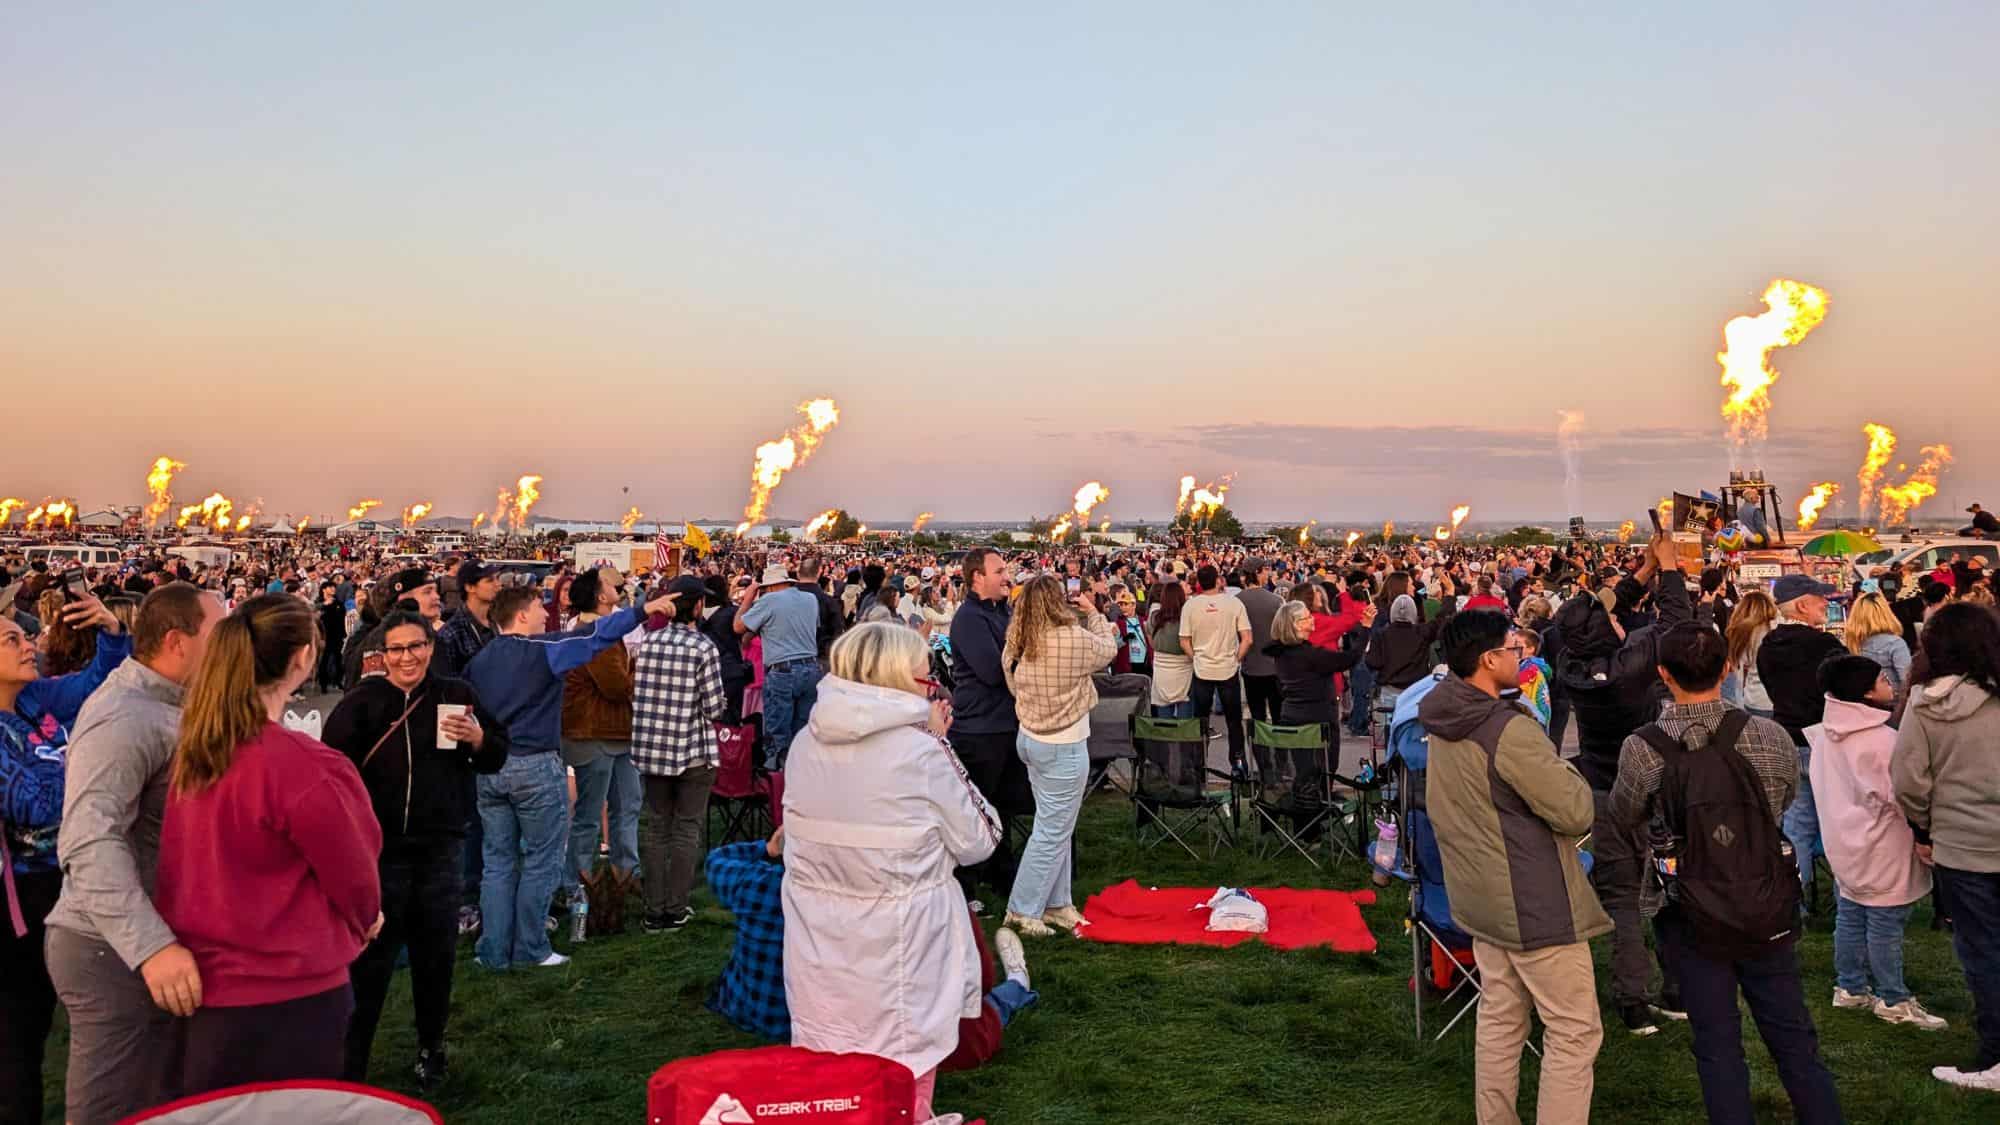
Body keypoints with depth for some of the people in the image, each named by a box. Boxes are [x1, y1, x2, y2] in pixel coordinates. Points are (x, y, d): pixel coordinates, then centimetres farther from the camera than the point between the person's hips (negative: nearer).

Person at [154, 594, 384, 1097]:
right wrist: (366, 920, 10)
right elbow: (354, 877, -12)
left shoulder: (195, 751, -2)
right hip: (284, 996, -8)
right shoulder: (301, 764, -25)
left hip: (209, 983, 8)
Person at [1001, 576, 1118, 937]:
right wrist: (1092, 612, 13)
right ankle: (1023, 910, 8)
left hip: (1031, 738, 8)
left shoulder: (1017, 642, -1)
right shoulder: (1072, 638, -20)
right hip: (1063, 745, -8)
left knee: (1055, 825, 19)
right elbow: (1108, 649, -1)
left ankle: (1056, 903, 27)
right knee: (1052, 830, 3)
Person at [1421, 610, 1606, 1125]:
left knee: (1499, 1021, 17)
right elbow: (1577, 813, -20)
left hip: (1481, 898, 9)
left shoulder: (1443, 727, 3)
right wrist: (1570, 774, 0)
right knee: (1574, 1032, 2)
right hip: (1535, 903, -8)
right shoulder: (1510, 730, -24)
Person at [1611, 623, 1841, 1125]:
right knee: (1795, 1041, 16)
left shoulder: (1642, 749, -16)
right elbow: (1787, 798, 9)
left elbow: (1624, 817, 2)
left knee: (1718, 1047, 10)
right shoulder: (1770, 737, -12)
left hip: (1694, 921, -1)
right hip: (1768, 914, 2)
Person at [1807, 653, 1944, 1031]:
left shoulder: (1825, 735, 3)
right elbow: (1900, 796, -18)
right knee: (1885, 923, 3)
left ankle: (1849, 987, 25)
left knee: (1850, 914, 16)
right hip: (1881, 848, -8)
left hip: (1844, 841, 8)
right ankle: (1892, 999, 13)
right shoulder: (1882, 740, -23)